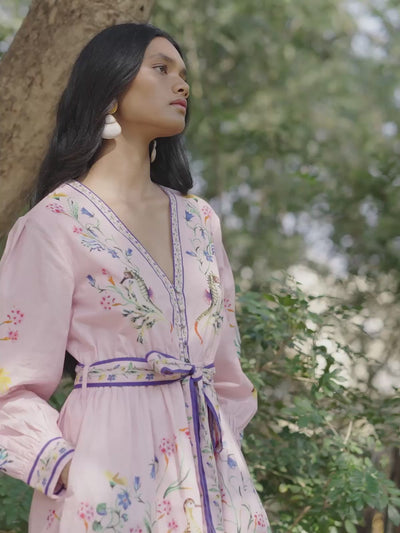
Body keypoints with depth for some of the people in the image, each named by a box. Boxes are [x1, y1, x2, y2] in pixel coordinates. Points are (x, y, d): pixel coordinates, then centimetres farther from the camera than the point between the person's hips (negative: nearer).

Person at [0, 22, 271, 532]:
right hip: (113, 456, -5)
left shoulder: (199, 220, 11)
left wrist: (227, 449, 10)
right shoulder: (56, 222, -6)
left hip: (211, 465, 6)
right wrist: (71, 472, -20)